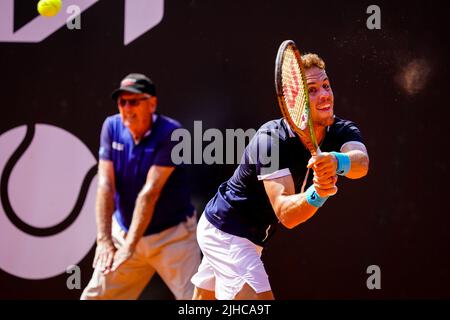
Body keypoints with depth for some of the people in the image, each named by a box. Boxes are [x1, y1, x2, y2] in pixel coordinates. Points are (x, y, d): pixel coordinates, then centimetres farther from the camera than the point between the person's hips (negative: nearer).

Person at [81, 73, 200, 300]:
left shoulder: (170, 133, -18)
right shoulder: (112, 127, -4)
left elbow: (150, 191, -23)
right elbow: (105, 185, -10)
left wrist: (130, 245, -27)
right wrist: (104, 239, -19)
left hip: (172, 234, -4)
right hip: (124, 230, 4)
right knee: (95, 295, 5)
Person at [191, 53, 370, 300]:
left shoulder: (343, 131, -11)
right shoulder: (270, 139, -29)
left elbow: (361, 162, -35)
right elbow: (285, 214, -37)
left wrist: (337, 161, -58)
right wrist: (316, 195, -57)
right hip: (226, 232, -8)